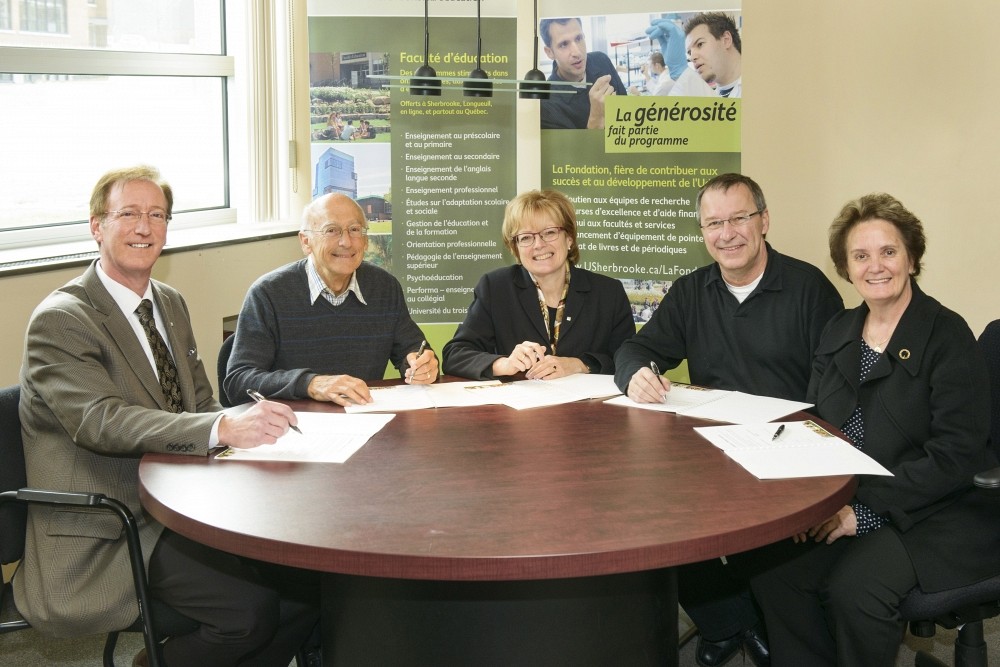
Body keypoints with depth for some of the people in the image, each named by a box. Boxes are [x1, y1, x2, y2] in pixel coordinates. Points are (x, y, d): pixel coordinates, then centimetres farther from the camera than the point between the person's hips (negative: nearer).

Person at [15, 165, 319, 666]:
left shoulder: (170, 304, 13)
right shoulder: (60, 320, -12)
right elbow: (100, 421, -27)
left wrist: (249, 425, -11)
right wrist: (225, 428, -40)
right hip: (105, 537, -7)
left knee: (308, 580, -10)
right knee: (251, 607, -23)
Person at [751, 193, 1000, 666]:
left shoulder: (947, 335, -9)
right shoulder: (838, 333, 10)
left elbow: (954, 456, -15)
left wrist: (866, 510, -21)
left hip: (939, 515, -5)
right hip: (841, 505, 5)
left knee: (854, 588, -30)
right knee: (774, 573, -20)